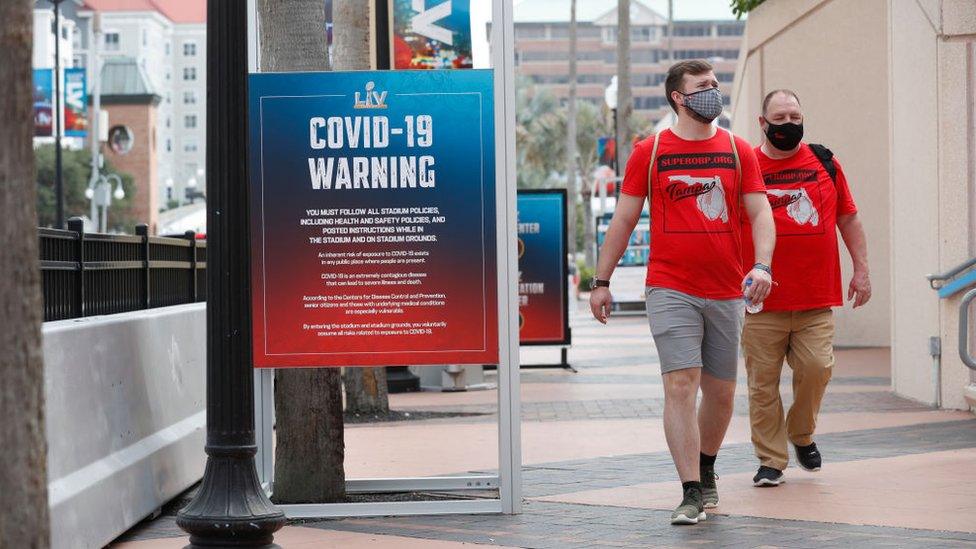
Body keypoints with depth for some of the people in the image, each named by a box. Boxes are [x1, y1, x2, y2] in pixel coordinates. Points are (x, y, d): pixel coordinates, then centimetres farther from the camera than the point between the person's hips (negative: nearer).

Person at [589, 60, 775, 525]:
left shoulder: (738, 151, 7)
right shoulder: (650, 152, 2)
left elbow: (760, 212, 3)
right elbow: (623, 219, 6)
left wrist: (762, 265, -15)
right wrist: (601, 281, 5)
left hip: (727, 293, 3)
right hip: (671, 290, -3)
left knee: (720, 391, 12)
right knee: (680, 385, -13)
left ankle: (706, 468, 37)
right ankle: (692, 494, -11)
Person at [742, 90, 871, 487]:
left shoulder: (824, 163, 11)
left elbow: (848, 219, 17)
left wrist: (861, 270, 11)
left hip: (816, 301, 1)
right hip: (762, 302, -1)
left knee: (816, 368, -8)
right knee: (763, 381, -1)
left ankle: (802, 434, 19)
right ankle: (771, 460, 11)